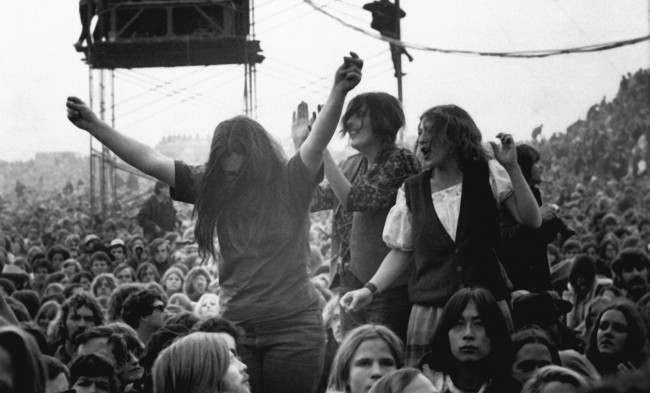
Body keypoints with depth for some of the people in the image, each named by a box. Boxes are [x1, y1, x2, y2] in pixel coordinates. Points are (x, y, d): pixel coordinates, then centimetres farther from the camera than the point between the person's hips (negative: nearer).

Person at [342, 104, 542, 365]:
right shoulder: (411, 191, 7)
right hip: (429, 311, 1)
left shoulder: (487, 175, 2)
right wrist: (370, 289, 0)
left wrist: (512, 167, -12)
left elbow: (531, 221, -5)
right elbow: (401, 251, 13)